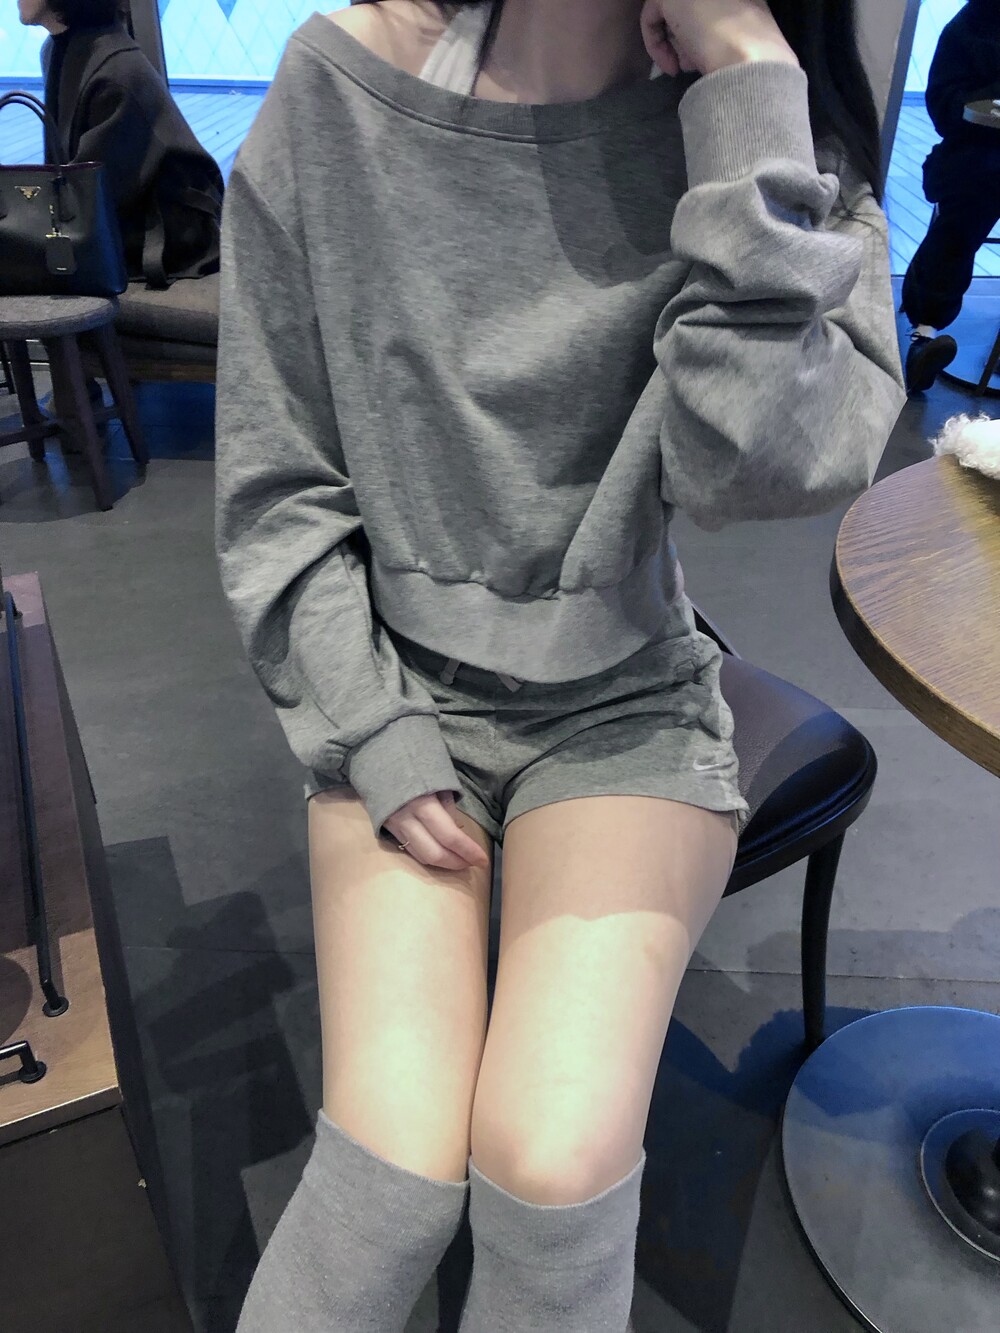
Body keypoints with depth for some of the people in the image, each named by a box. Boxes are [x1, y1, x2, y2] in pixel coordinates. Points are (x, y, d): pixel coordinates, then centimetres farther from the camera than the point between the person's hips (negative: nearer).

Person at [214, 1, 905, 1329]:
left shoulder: (764, 125, -2)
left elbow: (766, 463, -20)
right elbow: (276, 491, -1)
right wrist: (376, 742, -8)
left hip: (625, 697, 1)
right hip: (394, 683, 0)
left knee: (556, 1164, -19)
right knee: (399, 1169, -16)